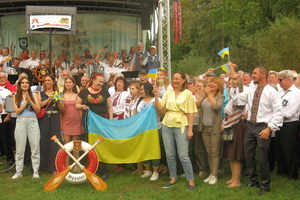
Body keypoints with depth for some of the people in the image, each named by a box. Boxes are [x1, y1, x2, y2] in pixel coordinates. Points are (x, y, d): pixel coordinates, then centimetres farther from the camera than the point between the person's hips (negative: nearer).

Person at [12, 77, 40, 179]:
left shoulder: (34, 95, 8)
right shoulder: (16, 97, 8)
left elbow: (38, 110, 0)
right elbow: (17, 111, -2)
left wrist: (30, 100, -10)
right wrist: (26, 102, -9)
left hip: (33, 121, 0)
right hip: (21, 122, 0)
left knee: (35, 146, -1)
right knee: (20, 148, 2)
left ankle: (35, 171, 5)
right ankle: (18, 171, 9)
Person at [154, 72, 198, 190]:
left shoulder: (187, 94, -1)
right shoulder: (168, 93, 9)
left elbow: (191, 113, -5)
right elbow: (160, 109, 5)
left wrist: (190, 129, -10)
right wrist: (156, 97, -6)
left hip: (181, 126, -4)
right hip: (167, 126, 4)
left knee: (183, 155, -7)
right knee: (169, 155, 9)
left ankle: (191, 181, 3)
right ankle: (173, 179, 23)